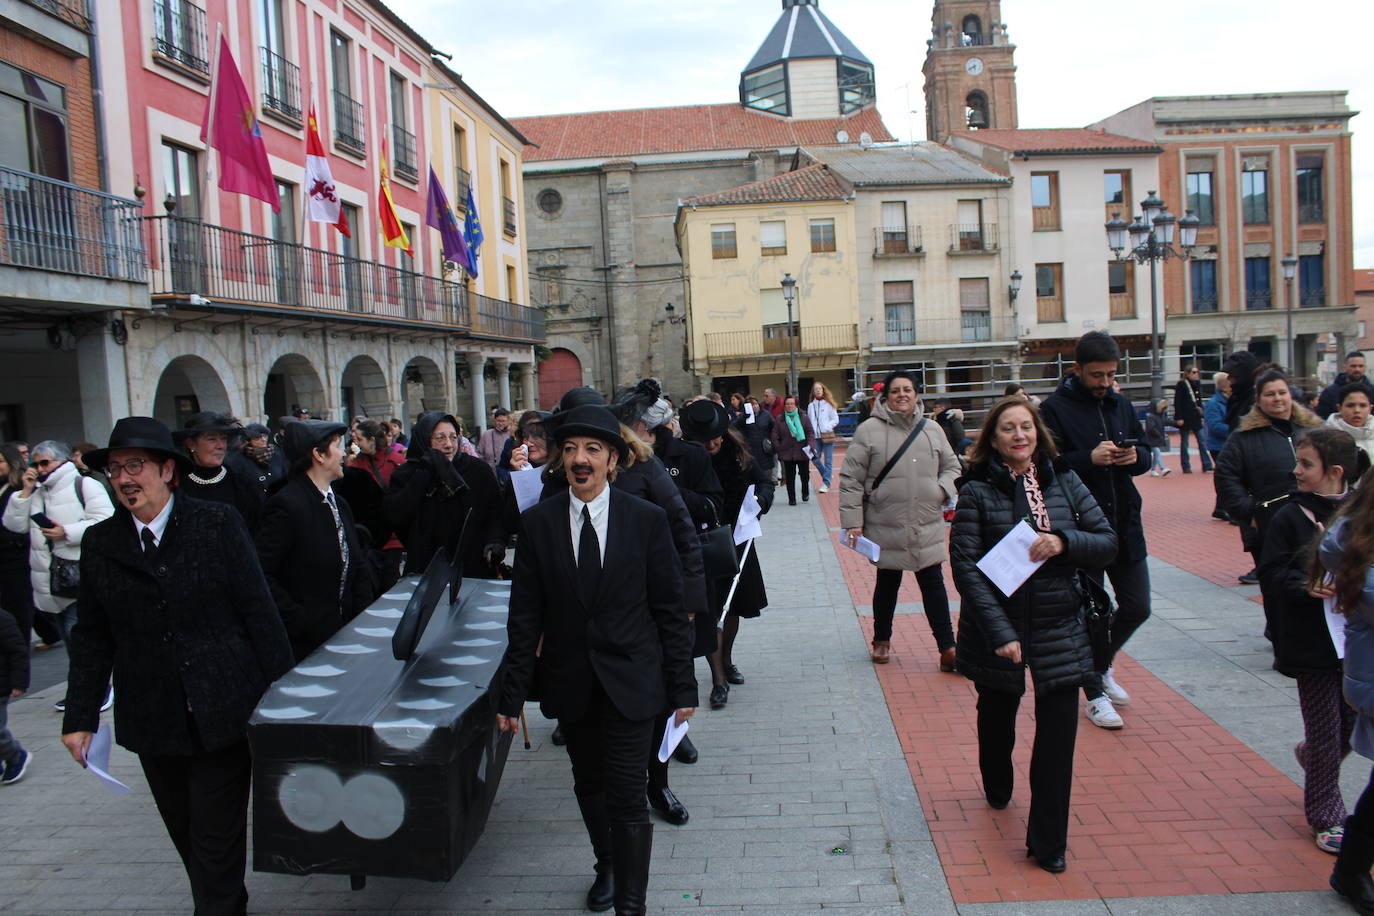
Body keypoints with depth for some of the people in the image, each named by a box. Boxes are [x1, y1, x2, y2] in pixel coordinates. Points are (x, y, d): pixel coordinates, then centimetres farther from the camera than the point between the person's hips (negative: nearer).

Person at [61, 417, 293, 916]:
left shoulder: (219, 524, -5)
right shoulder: (99, 543, 4)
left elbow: (259, 612, -5)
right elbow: (92, 637, 9)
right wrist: (81, 717, 6)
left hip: (223, 712, -3)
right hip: (153, 722, 4)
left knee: (218, 836, 1)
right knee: (185, 833, 15)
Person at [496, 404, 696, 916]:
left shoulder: (647, 520, -7)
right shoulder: (537, 524, -4)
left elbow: (671, 609, -3)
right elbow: (525, 618, -1)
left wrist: (683, 687, -3)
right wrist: (512, 696, -2)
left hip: (630, 680, -2)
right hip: (570, 682, 3)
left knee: (627, 796, -1)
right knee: (589, 785, 20)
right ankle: (607, 864, 46)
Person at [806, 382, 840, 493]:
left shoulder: (829, 404, 1)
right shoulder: (810, 406, 10)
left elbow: (835, 420, 2)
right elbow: (808, 421, 13)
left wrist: (827, 427, -10)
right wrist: (811, 431, -2)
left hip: (827, 435, -3)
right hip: (815, 436, 3)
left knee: (828, 461, -3)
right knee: (814, 458, -1)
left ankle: (826, 483, 2)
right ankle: (827, 476, 22)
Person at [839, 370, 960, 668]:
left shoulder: (931, 429, 7)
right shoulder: (869, 430, -5)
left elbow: (951, 466, 18)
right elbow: (851, 479, -5)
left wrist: (942, 490, -3)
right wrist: (852, 520, -10)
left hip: (927, 526, 2)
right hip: (887, 526, -2)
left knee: (933, 583, 3)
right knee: (887, 583, 12)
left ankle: (947, 648, 10)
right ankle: (882, 640, 32)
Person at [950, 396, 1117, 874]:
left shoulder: (1065, 482, 2)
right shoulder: (977, 491, -9)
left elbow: (1107, 543, 3)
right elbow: (966, 566, -14)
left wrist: (1064, 542, -18)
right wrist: (1000, 632, -21)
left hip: (1058, 630, 2)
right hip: (996, 628, -1)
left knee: (1059, 728, -5)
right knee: (997, 718, 18)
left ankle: (1048, 840, 11)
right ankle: (997, 792, 49)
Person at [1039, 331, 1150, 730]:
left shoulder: (1121, 405, 10)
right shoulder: (1055, 409, -9)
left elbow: (1146, 456, 17)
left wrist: (1136, 456, -6)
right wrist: (1089, 459, -26)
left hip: (1126, 525, 6)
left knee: (1137, 607, 11)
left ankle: (1101, 665, 37)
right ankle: (1094, 694, 21)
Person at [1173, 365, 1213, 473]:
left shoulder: (1198, 384, 10)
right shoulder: (1181, 385, -9)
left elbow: (1199, 402, 17)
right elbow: (1177, 403, -10)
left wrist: (1202, 415, 12)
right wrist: (1179, 418, -15)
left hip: (1196, 417, 6)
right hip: (1185, 418, -6)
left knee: (1202, 442, 3)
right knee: (1184, 443, 3)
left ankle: (1207, 467, 5)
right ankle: (1186, 467, 10)